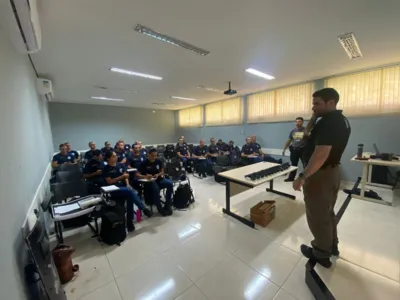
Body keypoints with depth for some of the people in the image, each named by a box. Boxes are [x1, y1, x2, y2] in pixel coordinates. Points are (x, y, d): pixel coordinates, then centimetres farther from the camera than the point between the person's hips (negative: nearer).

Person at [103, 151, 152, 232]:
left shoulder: (120, 165, 12)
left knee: (130, 196, -30)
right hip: (114, 190, -4)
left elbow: (125, 176, 10)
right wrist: (121, 176, -12)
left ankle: (129, 221, -24)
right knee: (130, 191, -32)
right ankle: (144, 208, -29)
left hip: (124, 186, 4)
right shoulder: (106, 169, -1)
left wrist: (128, 185, -7)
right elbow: (109, 182, -7)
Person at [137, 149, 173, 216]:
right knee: (156, 189, -36)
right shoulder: (144, 163, -7)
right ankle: (160, 209, -15)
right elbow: (137, 174, -9)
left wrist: (158, 174, -12)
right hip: (149, 181, -3)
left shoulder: (158, 161, 2)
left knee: (170, 183, -24)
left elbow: (162, 171, 10)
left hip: (159, 179, 4)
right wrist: (145, 176, -27)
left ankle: (167, 205, -10)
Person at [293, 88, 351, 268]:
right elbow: (308, 132, 18)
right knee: (327, 212, 24)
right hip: (332, 171, 10)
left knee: (317, 215, 7)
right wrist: (315, 117, 7)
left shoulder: (329, 122, -23)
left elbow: (321, 154, -31)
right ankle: (332, 246, 42)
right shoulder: (341, 120, 10)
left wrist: (303, 177, -29)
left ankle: (321, 254, 25)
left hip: (320, 174, -10)